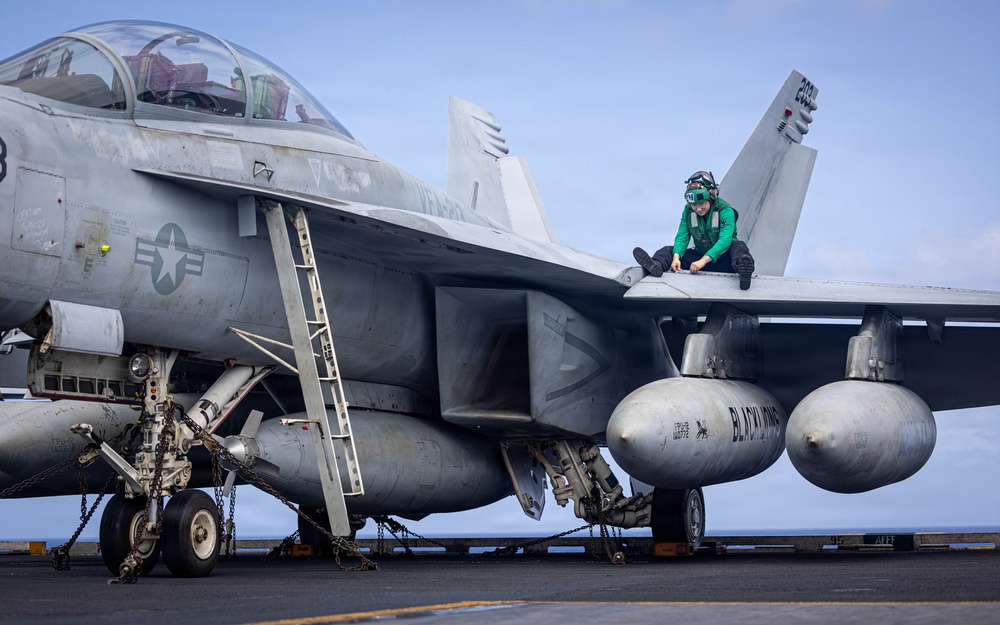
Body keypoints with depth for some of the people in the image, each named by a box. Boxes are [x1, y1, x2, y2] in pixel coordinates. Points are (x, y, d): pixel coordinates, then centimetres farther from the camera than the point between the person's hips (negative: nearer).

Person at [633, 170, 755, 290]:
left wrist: (703, 261, -39)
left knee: (739, 246, -35)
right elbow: (682, 237, -7)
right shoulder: (688, 211, -1)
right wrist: (676, 257, -29)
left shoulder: (725, 211, -16)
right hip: (701, 256, 5)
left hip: (723, 260, -5)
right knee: (669, 250, -10)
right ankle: (656, 265, -44)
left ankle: (743, 268, -70)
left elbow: (724, 240, -27)